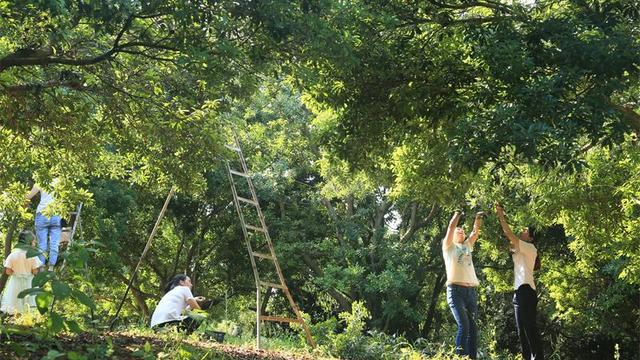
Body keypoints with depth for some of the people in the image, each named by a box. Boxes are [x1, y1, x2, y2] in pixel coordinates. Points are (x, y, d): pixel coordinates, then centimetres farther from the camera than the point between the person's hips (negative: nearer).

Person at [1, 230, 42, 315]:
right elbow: (35, 271, -14)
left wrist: (16, 271, 10)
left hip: (15, 283, 2)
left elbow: (8, 271, -9)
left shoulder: (12, 254, -10)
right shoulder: (32, 255, -16)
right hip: (29, 282, -2)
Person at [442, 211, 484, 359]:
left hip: (471, 291, 5)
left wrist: (478, 218, 10)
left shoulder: (468, 245, 26)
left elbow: (476, 231, 19)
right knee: (464, 325, -18)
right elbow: (451, 227, 1)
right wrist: (458, 213, 8)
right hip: (455, 290, -5)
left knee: (473, 326, -2)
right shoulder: (449, 246, 12)